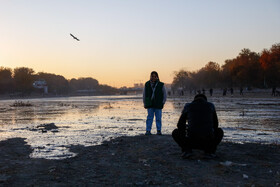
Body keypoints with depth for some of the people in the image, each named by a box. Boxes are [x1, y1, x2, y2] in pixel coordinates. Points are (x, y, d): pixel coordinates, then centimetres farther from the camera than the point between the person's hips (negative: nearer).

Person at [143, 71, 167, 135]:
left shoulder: (161, 85, 0)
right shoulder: (147, 84, 5)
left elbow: (164, 94, 7)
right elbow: (144, 94, 12)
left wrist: (163, 103, 1)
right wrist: (145, 103, 7)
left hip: (158, 105, -1)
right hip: (150, 105, 1)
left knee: (158, 118, 3)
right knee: (149, 117, 0)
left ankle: (159, 131, 11)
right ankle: (148, 131, 2)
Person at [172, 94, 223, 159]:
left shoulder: (188, 106, 15)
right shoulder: (211, 106, 18)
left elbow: (180, 125, 22)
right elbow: (215, 125, 29)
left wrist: (184, 141, 37)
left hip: (192, 141, 0)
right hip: (207, 142, 1)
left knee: (175, 132, 28)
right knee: (220, 131, 32)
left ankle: (187, 150, 4)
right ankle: (209, 151, 10)